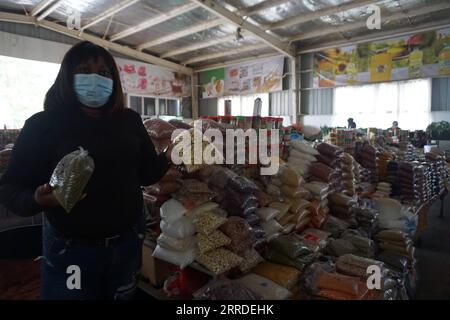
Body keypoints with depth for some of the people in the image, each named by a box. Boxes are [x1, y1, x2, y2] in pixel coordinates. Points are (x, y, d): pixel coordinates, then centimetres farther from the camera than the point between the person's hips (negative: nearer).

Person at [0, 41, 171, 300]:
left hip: (129, 240, 4)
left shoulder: (129, 120, 0)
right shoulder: (44, 124, -8)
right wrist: (38, 200, -28)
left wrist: (169, 156, -15)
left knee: (123, 296, 23)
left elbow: (147, 174, 3)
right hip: (71, 249, -3)